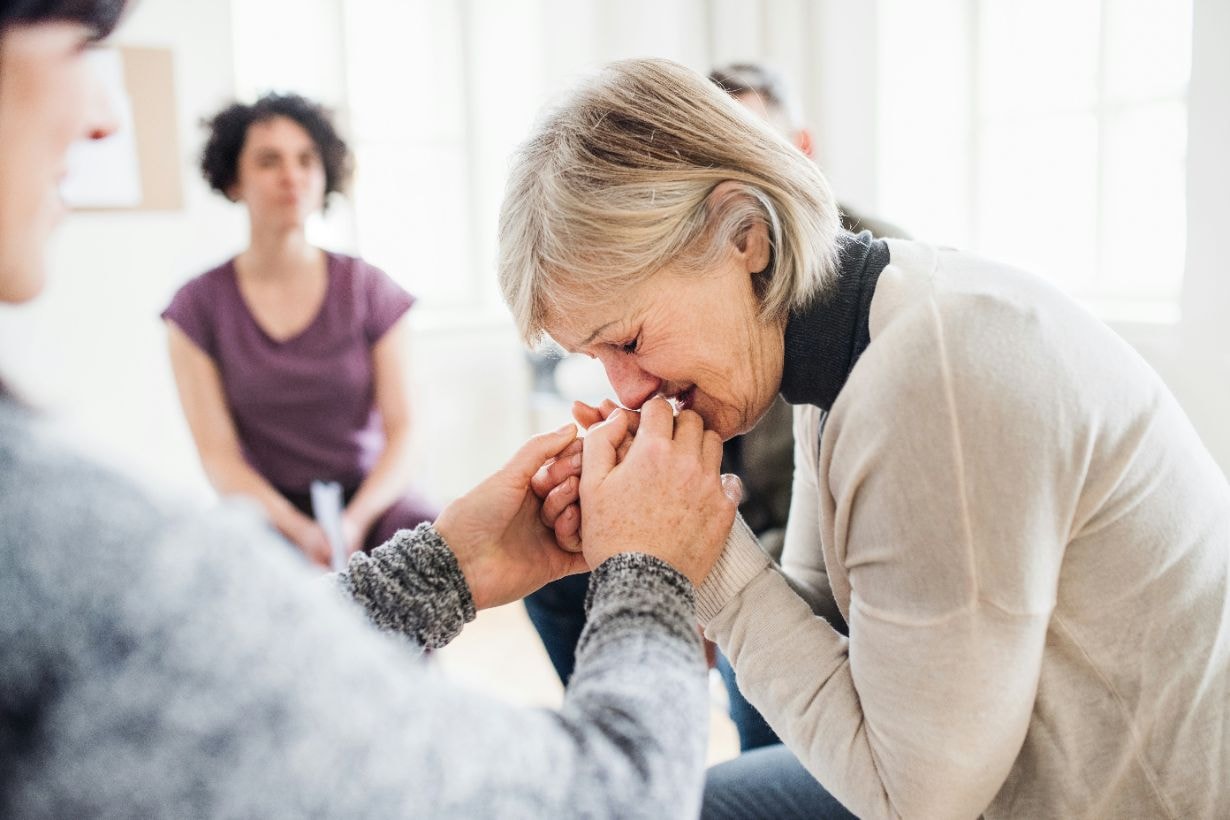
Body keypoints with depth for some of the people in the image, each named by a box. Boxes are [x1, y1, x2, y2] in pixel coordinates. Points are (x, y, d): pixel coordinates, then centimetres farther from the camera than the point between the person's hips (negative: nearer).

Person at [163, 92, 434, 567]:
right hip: (269, 511, -1)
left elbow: (401, 433, -2)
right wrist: (300, 531, -20)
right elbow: (218, 456, -3)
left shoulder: (370, 290, 2)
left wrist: (354, 522, -19)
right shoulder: (199, 306, 1)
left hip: (370, 496, 1)